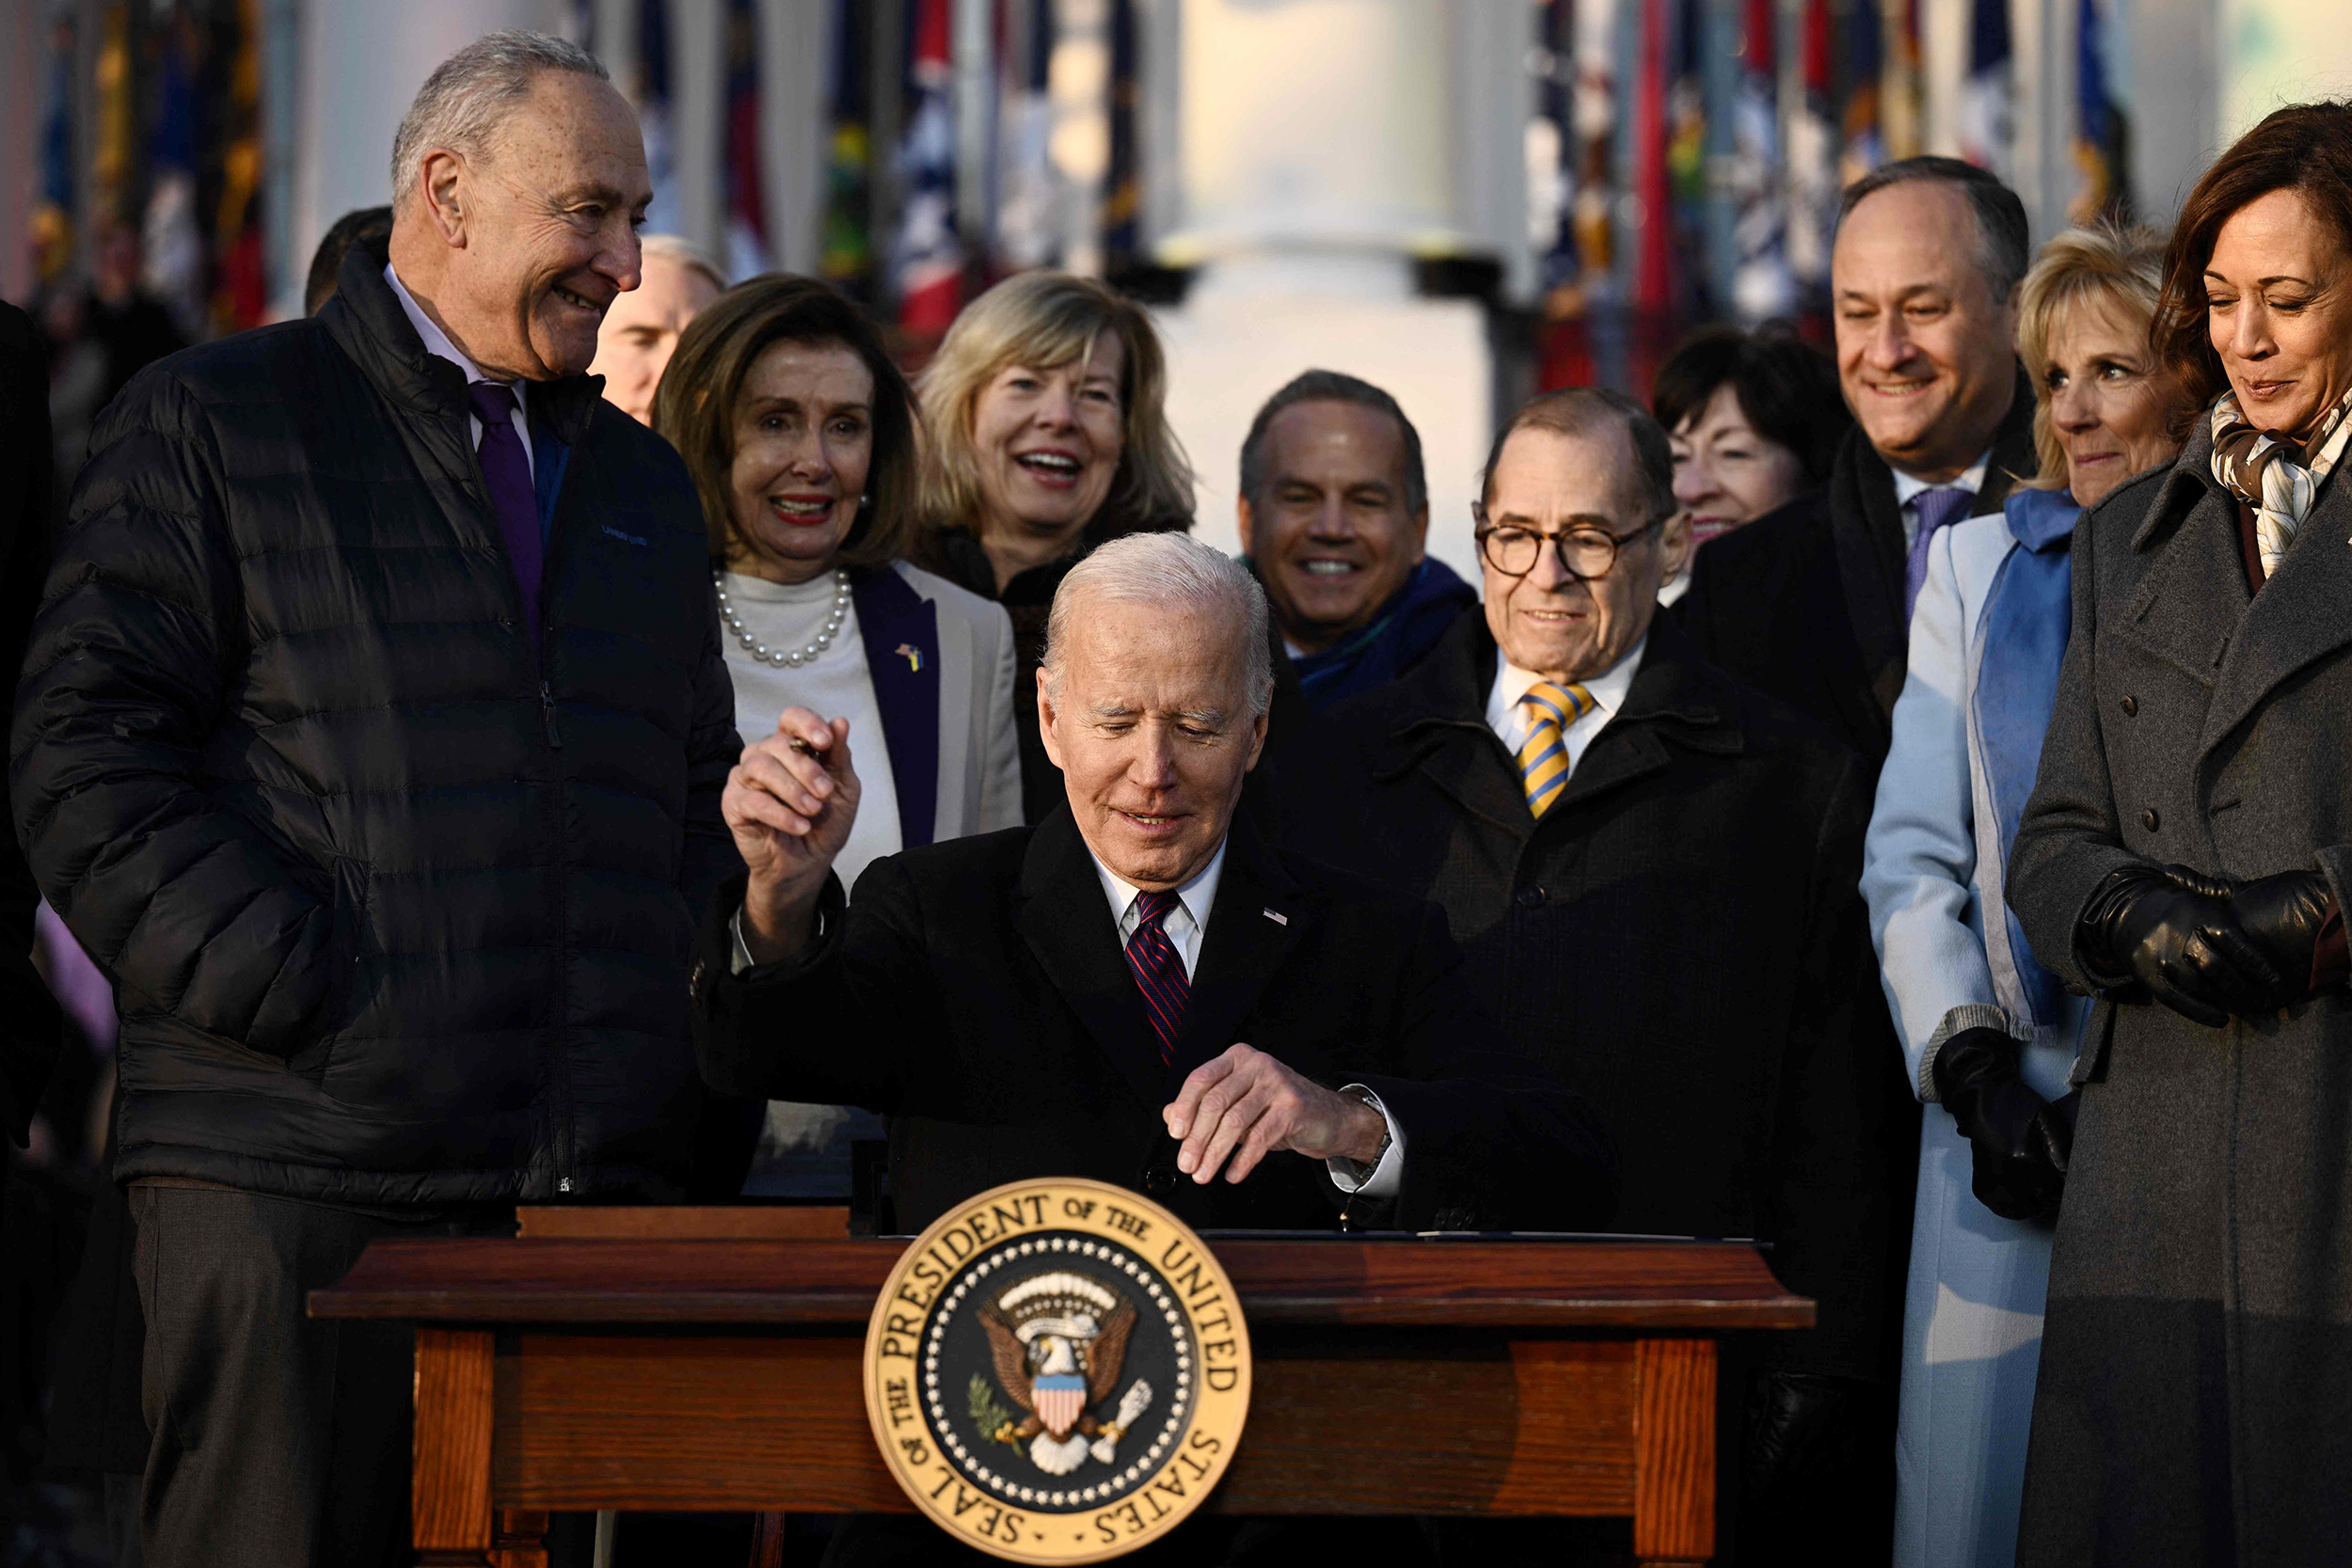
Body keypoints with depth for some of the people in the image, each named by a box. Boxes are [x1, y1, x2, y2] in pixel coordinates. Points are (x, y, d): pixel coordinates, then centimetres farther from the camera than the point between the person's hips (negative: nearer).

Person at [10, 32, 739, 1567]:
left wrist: (686, 1007, 8)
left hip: (606, 1184, 5)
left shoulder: (645, 481, 22)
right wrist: (308, 1001, -12)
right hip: (295, 1177, -5)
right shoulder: (213, 422, 4)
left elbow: (701, 790, 27)